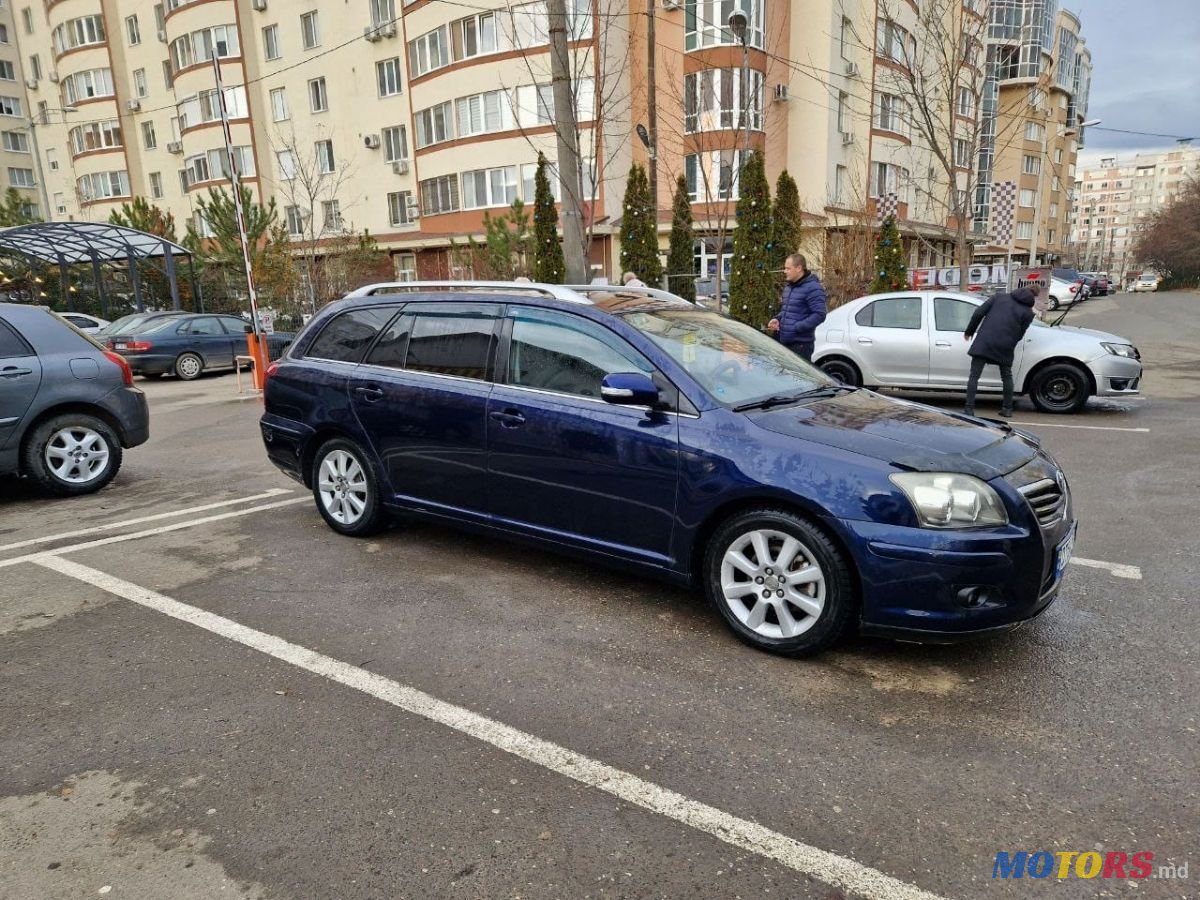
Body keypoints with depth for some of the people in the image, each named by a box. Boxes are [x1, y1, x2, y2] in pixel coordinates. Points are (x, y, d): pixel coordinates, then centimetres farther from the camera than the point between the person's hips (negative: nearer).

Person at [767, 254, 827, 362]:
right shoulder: (788, 287, 17)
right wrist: (777, 319, 8)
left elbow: (819, 315, -18)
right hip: (784, 341, 9)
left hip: (801, 344, -9)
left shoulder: (812, 288, -12)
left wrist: (796, 327, -20)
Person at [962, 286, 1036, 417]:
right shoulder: (1028, 312, 9)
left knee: (974, 376, 1)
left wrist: (969, 331, 13)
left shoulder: (998, 297, 12)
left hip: (984, 342, -1)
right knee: (1007, 377, 20)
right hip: (1005, 347, 1)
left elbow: (978, 313, 4)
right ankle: (1007, 409, 25)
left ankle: (969, 408, -8)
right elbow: (1020, 334, 4)